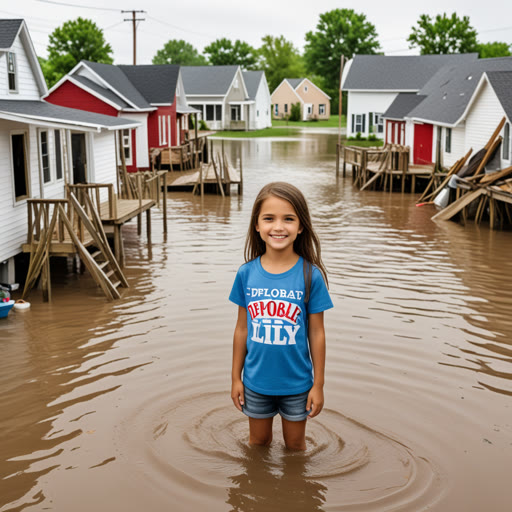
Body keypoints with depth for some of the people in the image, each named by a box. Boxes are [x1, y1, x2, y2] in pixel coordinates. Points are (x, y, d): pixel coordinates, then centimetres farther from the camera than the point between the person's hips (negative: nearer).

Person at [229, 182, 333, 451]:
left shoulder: (310, 275, -14)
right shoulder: (247, 273, -9)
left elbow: (316, 333, -8)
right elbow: (242, 328, 0)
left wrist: (318, 384, -4)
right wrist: (236, 377, 4)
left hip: (297, 382, -1)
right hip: (256, 381, 2)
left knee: (295, 443, 18)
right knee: (258, 441, 21)